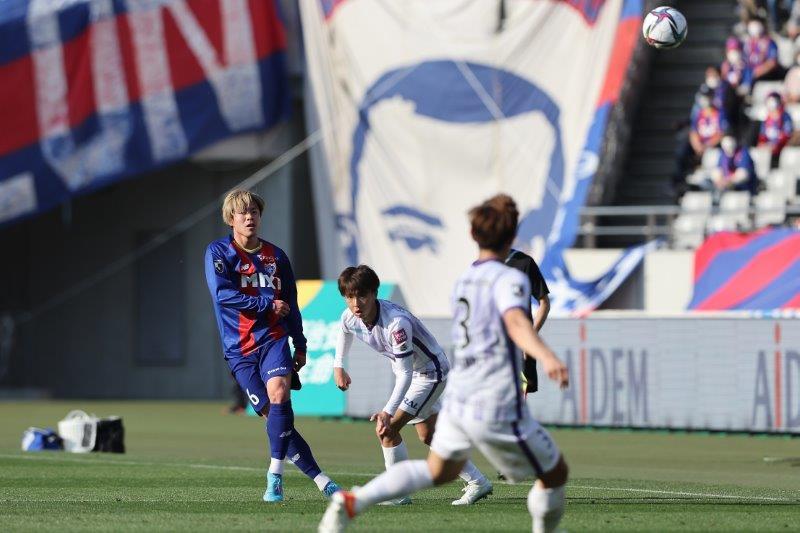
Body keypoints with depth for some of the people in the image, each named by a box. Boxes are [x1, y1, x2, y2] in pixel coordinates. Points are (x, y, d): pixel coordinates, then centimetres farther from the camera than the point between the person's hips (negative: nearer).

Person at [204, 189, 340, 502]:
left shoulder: (276, 256, 14)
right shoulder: (218, 253, 1)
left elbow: (290, 304, 22)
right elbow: (222, 294, -14)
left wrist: (300, 345, 20)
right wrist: (268, 305, -11)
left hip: (273, 338, 2)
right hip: (239, 348, -2)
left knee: (279, 395, -25)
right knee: (273, 415, -6)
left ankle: (275, 477, -21)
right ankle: (320, 479, -1)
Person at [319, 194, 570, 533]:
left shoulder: (463, 281, 13)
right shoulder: (509, 279, -13)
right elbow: (516, 322, -34)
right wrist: (546, 357, -52)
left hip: (457, 400, 8)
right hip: (498, 411, -8)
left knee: (439, 470, 26)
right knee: (555, 474, 13)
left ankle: (353, 502, 8)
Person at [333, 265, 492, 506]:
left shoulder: (396, 323, -39)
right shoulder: (350, 318, -16)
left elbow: (405, 374, -39)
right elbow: (345, 332, 14)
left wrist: (388, 411, -48)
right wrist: (338, 365, 16)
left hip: (431, 372, -9)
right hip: (408, 372, 9)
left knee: (387, 429, -18)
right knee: (428, 436, 19)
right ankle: (477, 482, 31)